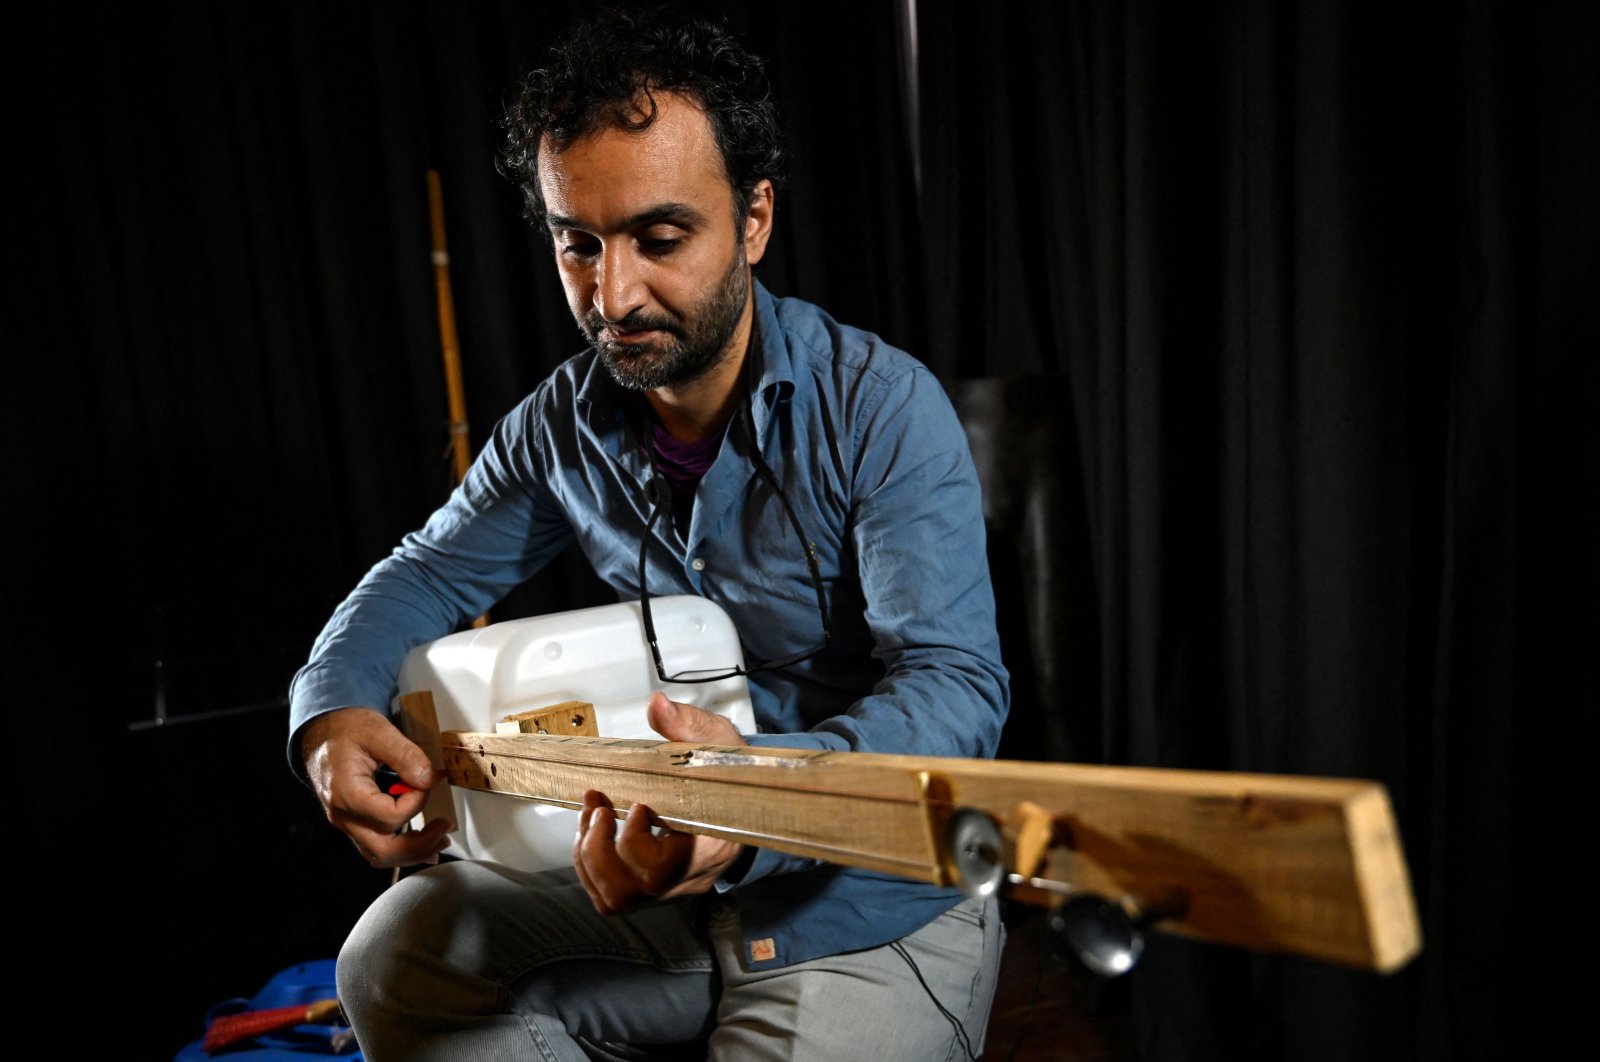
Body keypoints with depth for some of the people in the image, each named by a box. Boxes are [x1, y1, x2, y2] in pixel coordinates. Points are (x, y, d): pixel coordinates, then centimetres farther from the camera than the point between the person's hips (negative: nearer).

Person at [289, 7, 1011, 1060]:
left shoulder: (880, 406, -19)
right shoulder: (564, 422, -1)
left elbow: (958, 683, -27)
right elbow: (428, 573, 11)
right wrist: (332, 708, -10)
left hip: (881, 898, -4)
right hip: (669, 865, 5)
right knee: (396, 958, -2)